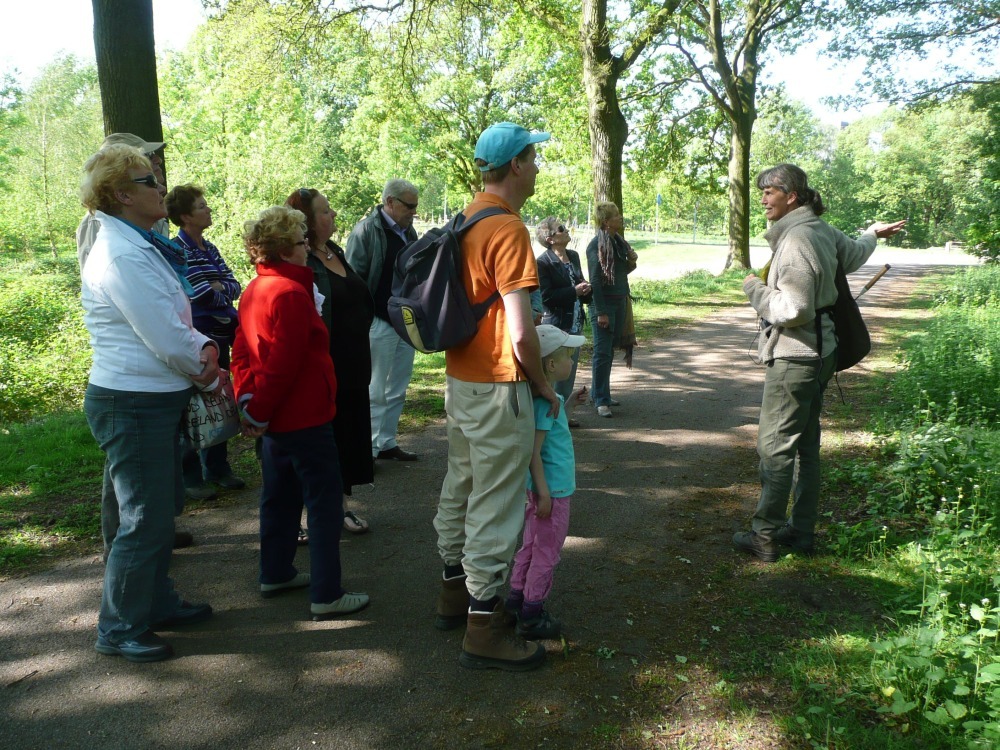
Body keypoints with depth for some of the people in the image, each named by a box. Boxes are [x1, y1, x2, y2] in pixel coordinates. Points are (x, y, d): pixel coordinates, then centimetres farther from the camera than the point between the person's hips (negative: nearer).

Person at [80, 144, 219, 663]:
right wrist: (210, 373, -6)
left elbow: (173, 323, 13)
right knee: (145, 521, 1)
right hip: (134, 405, -10)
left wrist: (203, 348, -6)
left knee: (159, 511, 21)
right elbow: (166, 339, -23)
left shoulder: (139, 247, 12)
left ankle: (157, 604, 36)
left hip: (152, 401, 10)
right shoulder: (123, 256, -21)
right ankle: (119, 630, 17)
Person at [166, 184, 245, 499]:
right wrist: (224, 299, -4)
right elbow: (198, 294, -21)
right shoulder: (177, 250, -12)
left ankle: (217, 468, 28)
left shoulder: (209, 248, 12)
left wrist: (218, 287, -14)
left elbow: (235, 286, 7)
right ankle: (190, 476, 12)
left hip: (220, 337, 8)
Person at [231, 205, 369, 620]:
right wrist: (259, 412, -14)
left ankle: (276, 573, 33)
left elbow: (242, 351, 12)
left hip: (274, 419, 10)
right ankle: (326, 595, 3)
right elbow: (282, 364, -24)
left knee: (281, 496, 21)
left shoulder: (254, 291, 10)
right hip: (304, 418, -10)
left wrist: (248, 401, 6)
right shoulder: (291, 293, -20)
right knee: (325, 505, -2)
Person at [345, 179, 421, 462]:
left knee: (397, 391, 13)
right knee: (375, 391, -3)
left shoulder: (408, 231, 15)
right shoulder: (366, 230, -8)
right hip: (378, 323, -8)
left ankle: (386, 442, 23)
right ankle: (368, 448, 6)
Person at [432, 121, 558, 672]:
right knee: (495, 505, -1)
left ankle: (455, 591, 36)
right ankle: (484, 629, 10)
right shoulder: (508, 229, -19)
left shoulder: (465, 220, 10)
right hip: (497, 386, -10)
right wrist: (542, 384, -9)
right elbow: (520, 333, -23)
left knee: (460, 487, 20)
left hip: (459, 377, 10)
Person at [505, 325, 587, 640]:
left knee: (532, 544, 21)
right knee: (546, 552, 3)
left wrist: (570, 404, 15)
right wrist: (544, 493, -23)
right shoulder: (545, 400, -23)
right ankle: (531, 616, 13)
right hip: (553, 489, -10)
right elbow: (533, 451, -24)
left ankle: (517, 597, 34)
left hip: (547, 487, 10)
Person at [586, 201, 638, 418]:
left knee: (609, 351, 14)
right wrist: (601, 312, -19)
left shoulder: (618, 241, 10)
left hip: (619, 302, 8)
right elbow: (595, 280, -16)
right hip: (603, 304, -8)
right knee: (602, 352, -4)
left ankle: (601, 394, 24)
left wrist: (631, 261, -1)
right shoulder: (596, 245, -13)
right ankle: (601, 401, 1)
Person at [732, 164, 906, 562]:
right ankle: (802, 530, 26)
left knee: (775, 447, -2)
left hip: (794, 359, -10)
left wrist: (755, 287, -11)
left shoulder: (796, 241, -22)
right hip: (819, 353, 10)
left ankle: (765, 536, 5)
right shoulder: (822, 230, 7)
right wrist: (873, 234, 49)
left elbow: (793, 311, -26)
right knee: (806, 445, 15)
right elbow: (853, 256, 28)